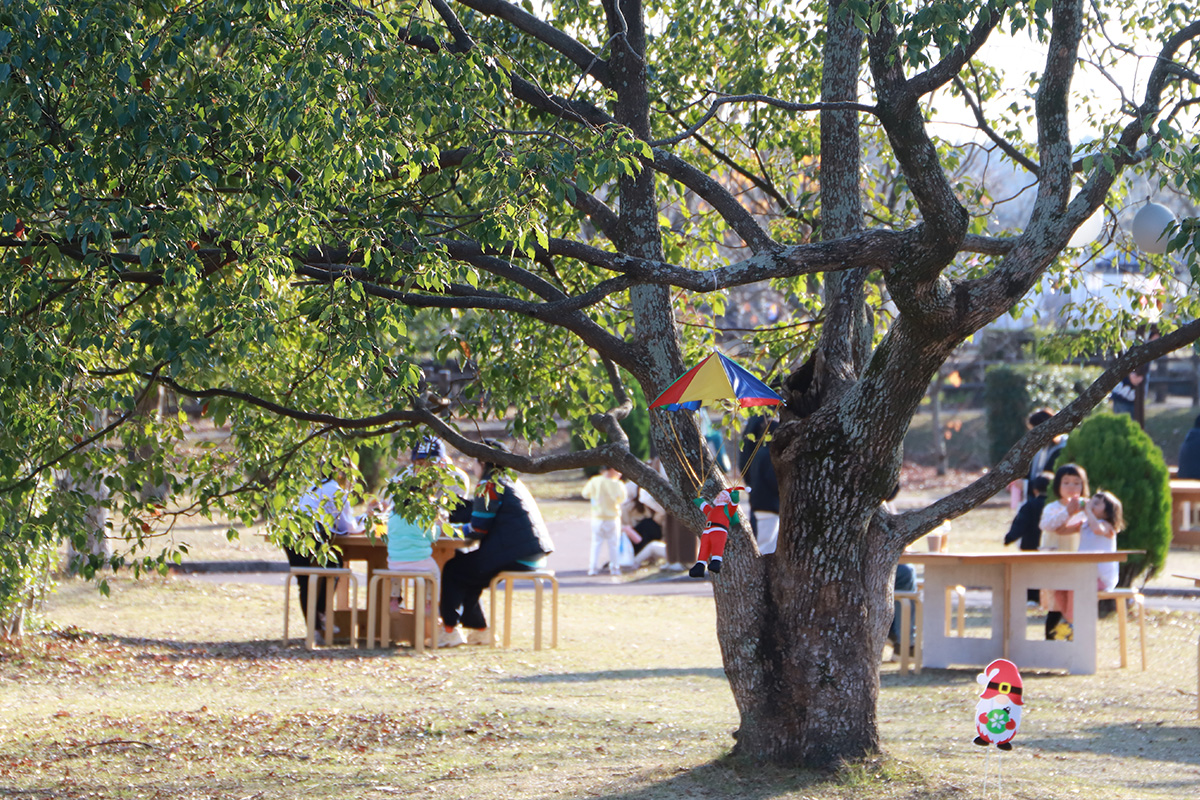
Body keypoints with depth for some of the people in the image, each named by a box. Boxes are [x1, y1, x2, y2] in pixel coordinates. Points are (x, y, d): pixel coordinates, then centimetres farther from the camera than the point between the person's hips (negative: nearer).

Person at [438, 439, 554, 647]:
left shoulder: (490, 484, -10)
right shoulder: (512, 481, 20)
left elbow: (478, 529, -11)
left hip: (514, 558, -10)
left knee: (453, 571, 1)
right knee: (466, 571, 23)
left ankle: (450, 631, 2)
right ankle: (480, 630, 25)